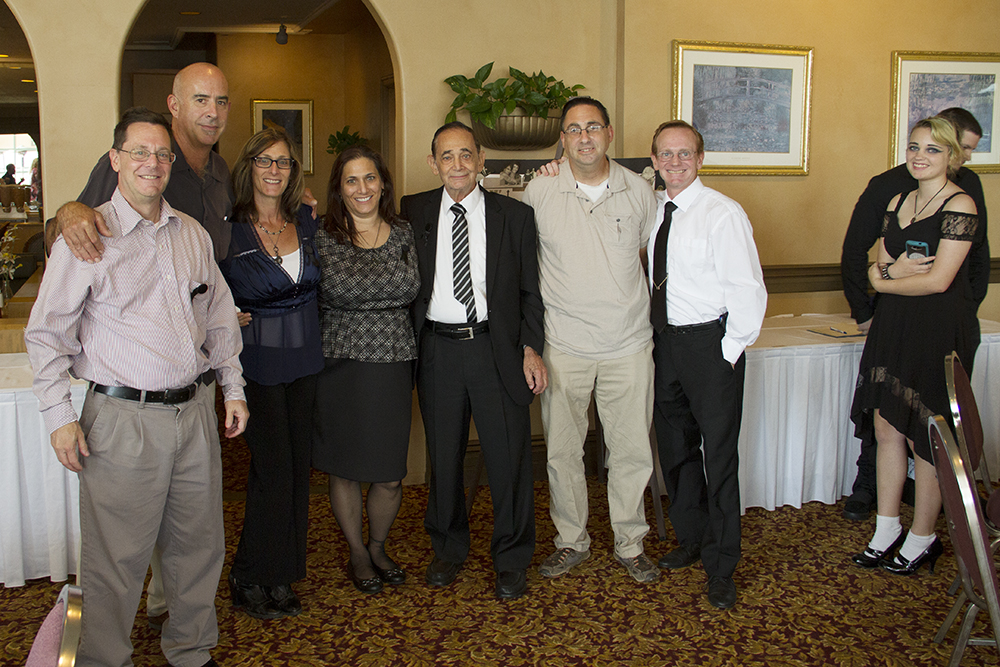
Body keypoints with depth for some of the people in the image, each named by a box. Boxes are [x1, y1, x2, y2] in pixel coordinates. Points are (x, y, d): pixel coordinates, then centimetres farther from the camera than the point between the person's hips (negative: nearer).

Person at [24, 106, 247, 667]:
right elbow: (46, 333, -2)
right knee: (117, 559, 3)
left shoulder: (194, 235, 11)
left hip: (195, 411, 5)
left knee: (199, 544, 14)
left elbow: (220, 316, 18)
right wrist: (60, 416, -6)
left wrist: (234, 388, 15)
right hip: (123, 419, -5)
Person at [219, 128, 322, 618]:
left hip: (305, 359, 5)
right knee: (273, 469, -4)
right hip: (259, 361, -5)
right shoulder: (229, 229, -7)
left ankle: (280, 577, 23)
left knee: (298, 467, 9)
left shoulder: (306, 222, 6)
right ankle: (250, 581, 14)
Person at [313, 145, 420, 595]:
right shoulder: (321, 240, -1)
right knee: (344, 469, 9)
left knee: (390, 475, 6)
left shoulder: (405, 236, 6)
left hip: (393, 367, 2)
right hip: (340, 367, -1)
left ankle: (378, 547, 32)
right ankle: (357, 554, 31)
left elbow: (416, 296, 12)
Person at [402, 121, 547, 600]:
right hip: (437, 349, 1)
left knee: (508, 455, 2)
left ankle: (511, 560, 20)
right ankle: (448, 550, 32)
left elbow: (529, 291, 4)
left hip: (497, 348, -1)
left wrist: (531, 349, -3)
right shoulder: (413, 212, 5)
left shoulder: (514, 215, 3)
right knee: (443, 455, 12)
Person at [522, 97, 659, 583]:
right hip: (564, 346, -1)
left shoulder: (639, 190, 2)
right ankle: (571, 541, 26)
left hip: (629, 345, 1)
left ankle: (630, 544, 25)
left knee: (632, 450, 6)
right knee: (561, 450, 7)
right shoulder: (539, 192, -2)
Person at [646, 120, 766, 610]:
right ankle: (690, 540, 36)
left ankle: (721, 567, 14)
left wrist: (730, 350, -14)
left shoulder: (722, 213, -12)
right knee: (675, 448, 16)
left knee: (718, 454, 0)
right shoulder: (653, 211, 7)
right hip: (664, 342, 7)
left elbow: (748, 289, -13)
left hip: (710, 344, -6)